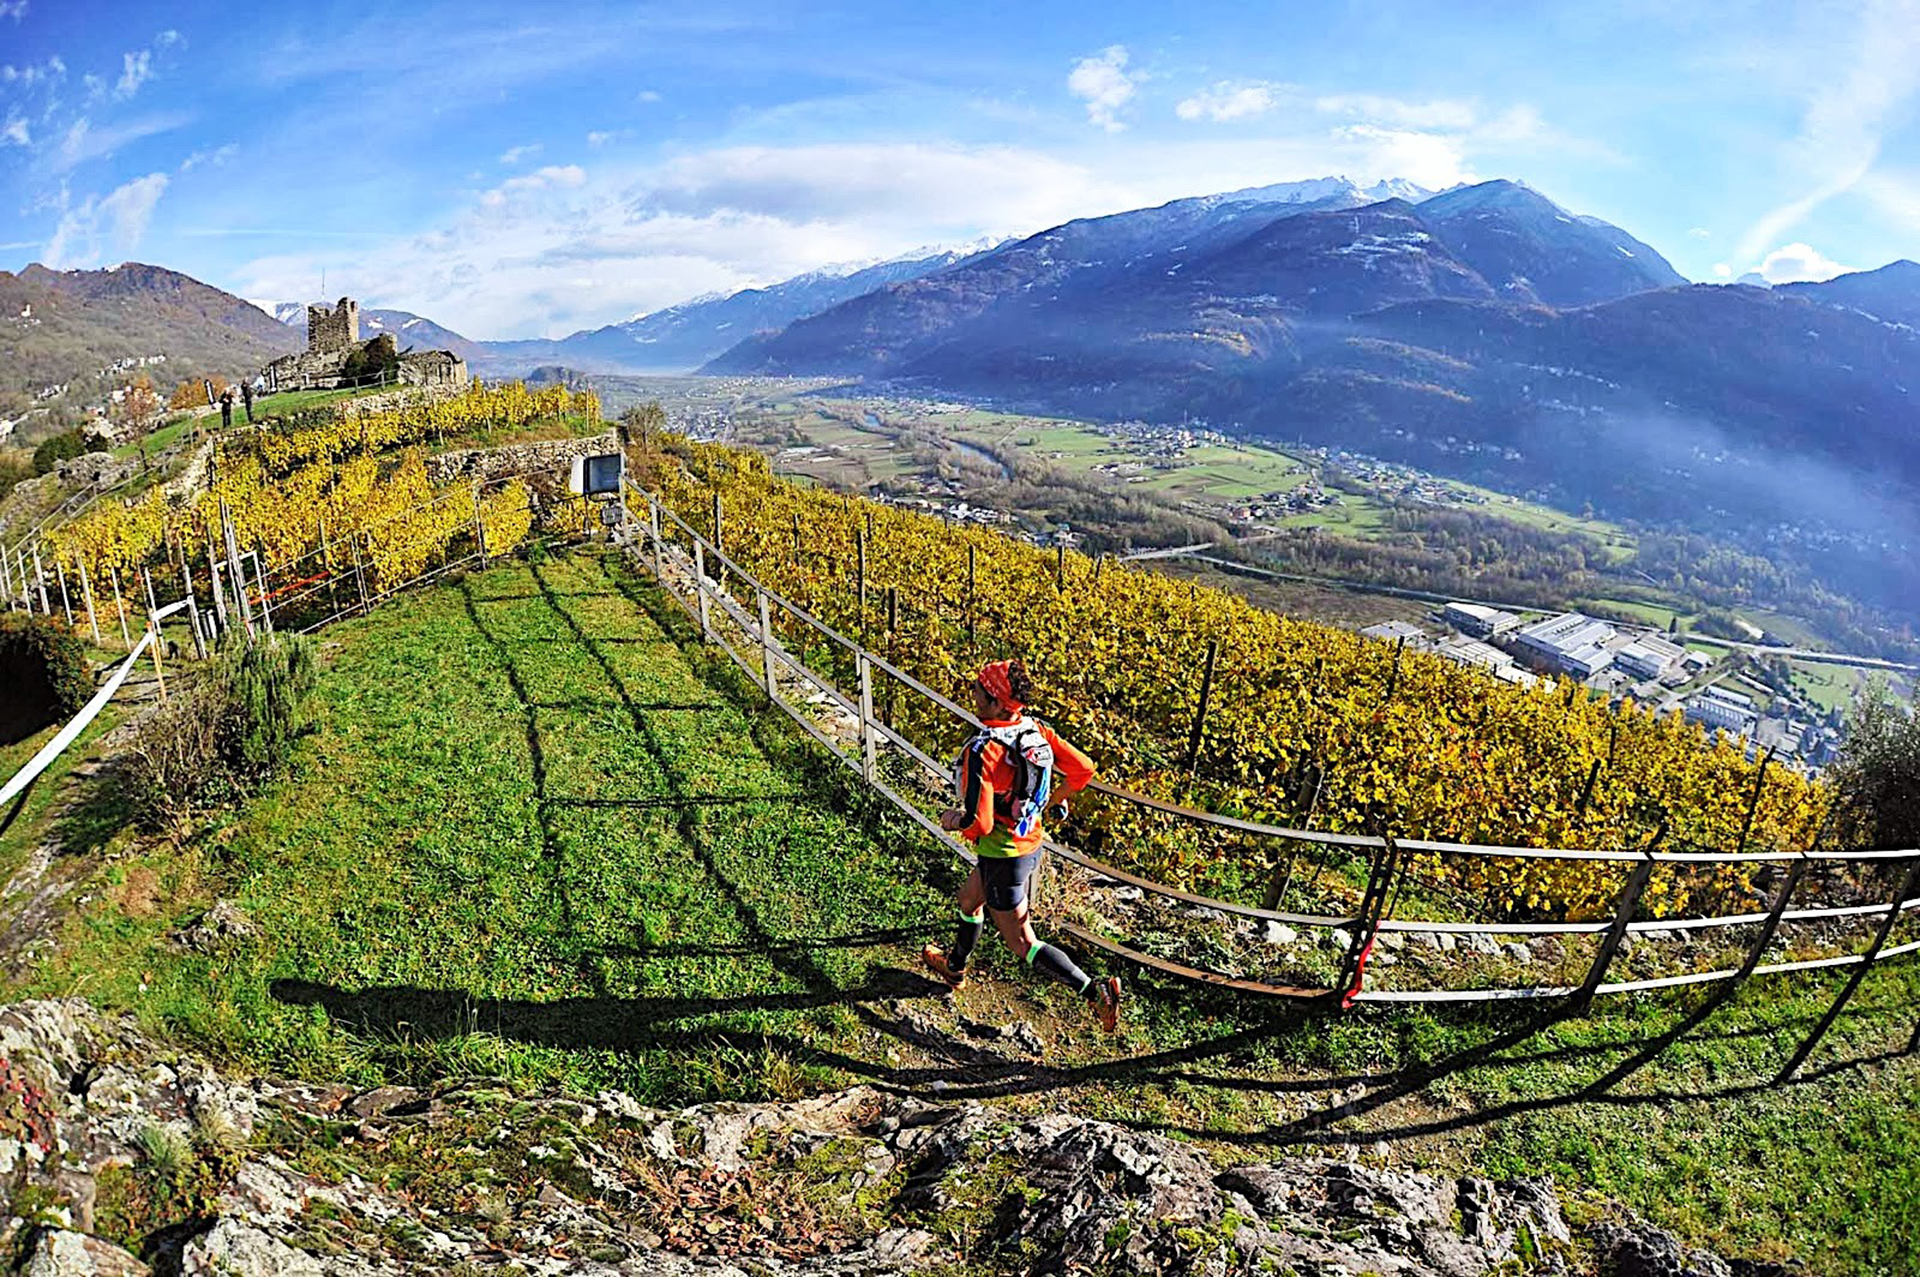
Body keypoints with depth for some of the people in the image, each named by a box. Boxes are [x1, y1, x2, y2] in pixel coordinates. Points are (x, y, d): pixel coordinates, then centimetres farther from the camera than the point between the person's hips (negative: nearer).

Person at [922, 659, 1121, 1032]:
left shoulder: (981, 752, -29)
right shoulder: (1038, 730, -8)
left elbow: (979, 823, -31)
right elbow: (1084, 769, -3)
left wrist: (953, 820, -8)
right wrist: (1050, 801, 13)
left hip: (1002, 857, -9)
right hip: (1032, 843, 9)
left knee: (1022, 942, 7)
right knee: (968, 897, 31)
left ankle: (1095, 992, 4)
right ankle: (954, 967, 52)